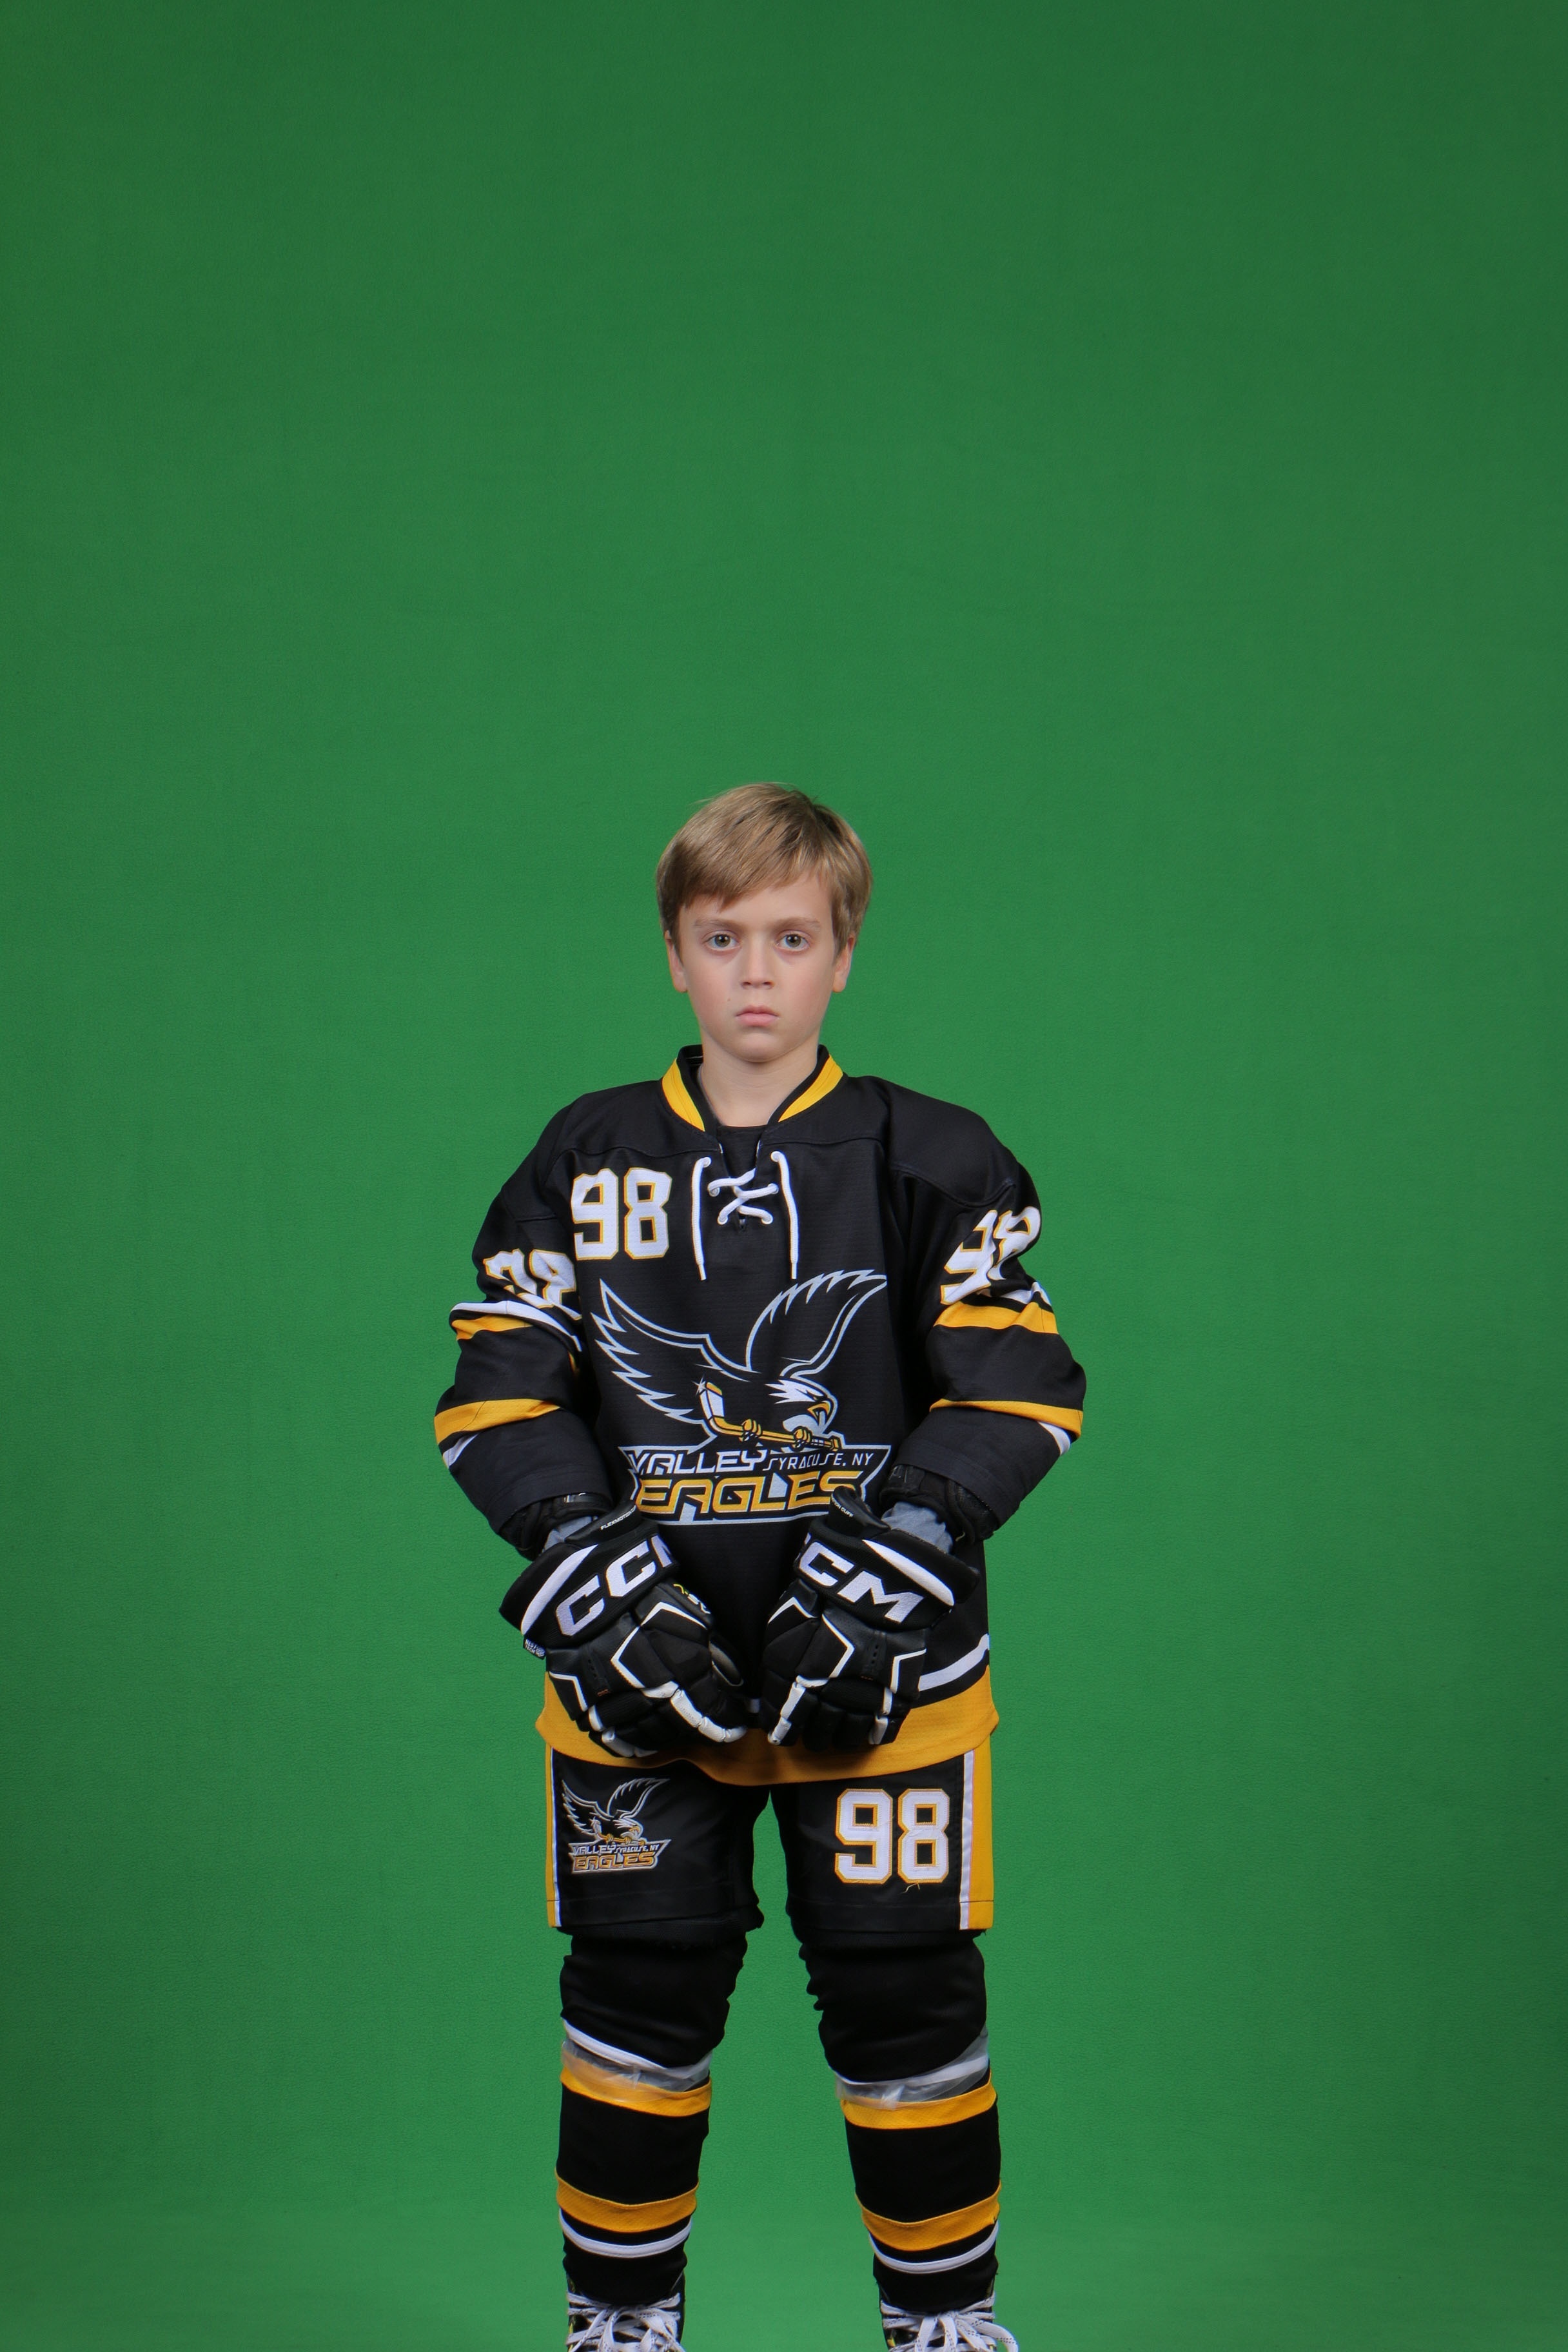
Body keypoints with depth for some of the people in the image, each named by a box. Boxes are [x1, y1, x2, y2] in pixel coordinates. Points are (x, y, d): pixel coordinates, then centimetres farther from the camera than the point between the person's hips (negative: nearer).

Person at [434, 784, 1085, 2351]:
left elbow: (1014, 1396, -4)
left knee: (905, 2005, 3)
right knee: (638, 2003, 6)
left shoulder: (931, 1163, 2)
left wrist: (886, 1574, -16)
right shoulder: (585, 1167, 7)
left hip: (875, 1674, -1)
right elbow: (497, 1399, 2)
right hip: (642, 1679, 1)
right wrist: (596, 1578, -13)